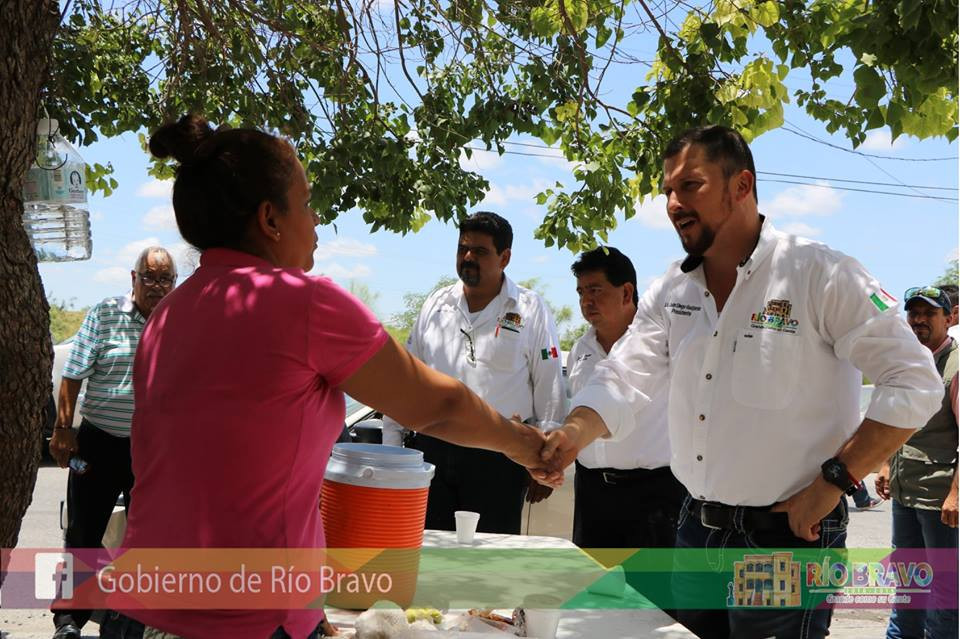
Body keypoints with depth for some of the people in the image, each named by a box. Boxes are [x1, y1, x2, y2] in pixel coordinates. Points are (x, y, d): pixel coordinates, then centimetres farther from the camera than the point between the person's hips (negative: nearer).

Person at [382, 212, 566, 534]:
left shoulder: (531, 311, -1)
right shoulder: (436, 304, 10)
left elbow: (550, 394, 1)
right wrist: (391, 445, 11)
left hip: (498, 458, -3)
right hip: (431, 449, 3)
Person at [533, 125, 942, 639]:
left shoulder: (819, 275, -13)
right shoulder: (670, 292, 6)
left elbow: (914, 382, -14)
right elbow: (623, 380, -1)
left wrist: (834, 480, -19)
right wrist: (574, 433, -21)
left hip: (786, 536, -6)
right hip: (696, 529, 6)